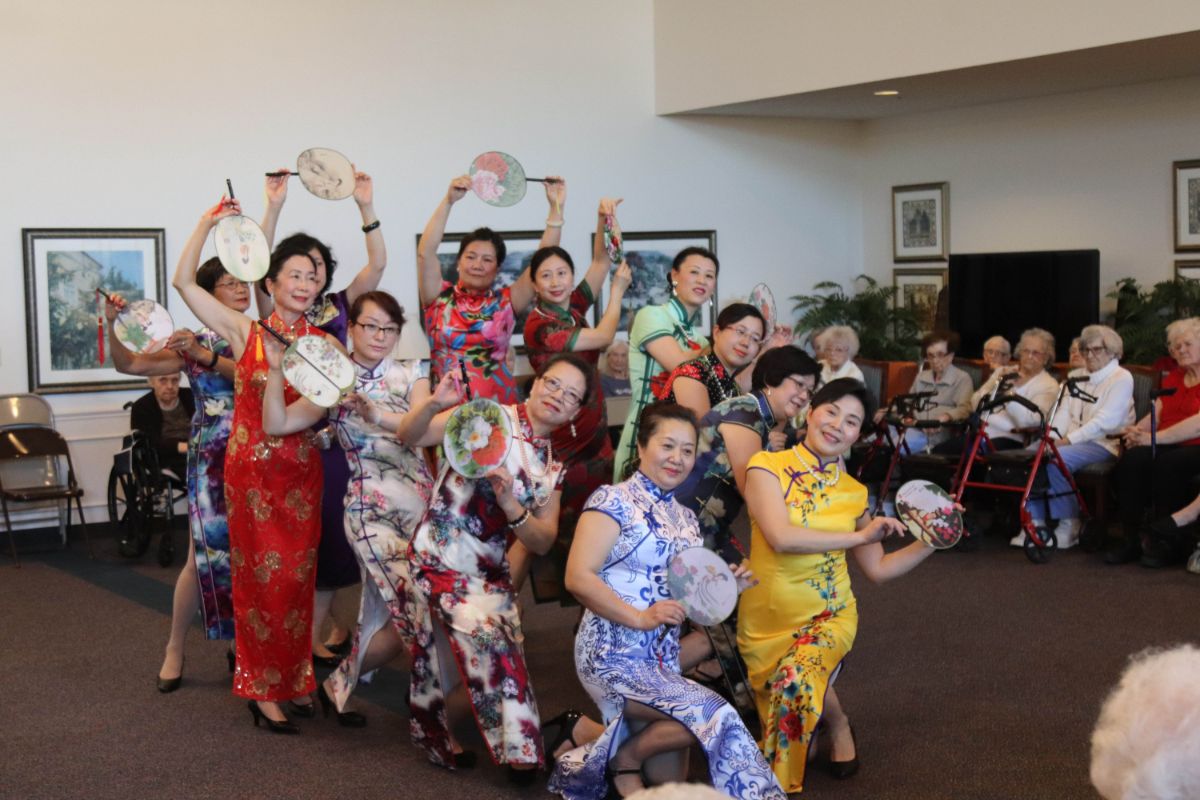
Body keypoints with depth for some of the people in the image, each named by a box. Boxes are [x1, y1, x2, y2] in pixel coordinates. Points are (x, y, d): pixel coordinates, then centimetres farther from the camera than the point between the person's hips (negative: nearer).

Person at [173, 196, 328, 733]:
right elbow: (183, 281, -4)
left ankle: (295, 679, 22)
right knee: (262, 576, 2)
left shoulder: (322, 342, 5)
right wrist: (208, 224, -7)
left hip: (302, 470, 2)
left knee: (298, 576, 8)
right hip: (252, 467, -2)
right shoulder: (244, 331, -1)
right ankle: (263, 689, 12)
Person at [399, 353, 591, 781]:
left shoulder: (552, 469, 9)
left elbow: (542, 542, 2)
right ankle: (516, 747, 2)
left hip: (490, 570, 7)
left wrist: (511, 506, -16)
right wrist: (435, 403, -37)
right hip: (441, 556, -7)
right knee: (491, 644, -13)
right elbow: (409, 436, -16)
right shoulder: (489, 417, -10)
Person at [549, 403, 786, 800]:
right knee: (712, 715, -20)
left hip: (664, 658, 7)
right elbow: (578, 577, -19)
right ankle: (623, 759, -1)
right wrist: (639, 617, -24)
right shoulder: (613, 501, -10)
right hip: (615, 655, -7)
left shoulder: (686, 518, 13)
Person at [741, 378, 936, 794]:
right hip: (766, 620, 0)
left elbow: (878, 569, 9)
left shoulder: (853, 493, 1)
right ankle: (837, 724, 38)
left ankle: (837, 724, 2)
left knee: (799, 679, -31)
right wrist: (859, 536, -20)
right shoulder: (767, 468, -10)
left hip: (828, 615, 0)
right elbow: (781, 538, -25)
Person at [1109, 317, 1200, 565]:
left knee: (1167, 463, -36)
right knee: (1131, 460, -25)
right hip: (1167, 445, 6)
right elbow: (1155, 415, 14)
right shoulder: (1173, 377, 22)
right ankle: (1131, 539, -22)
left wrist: (1153, 437, -18)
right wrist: (1137, 431, -9)